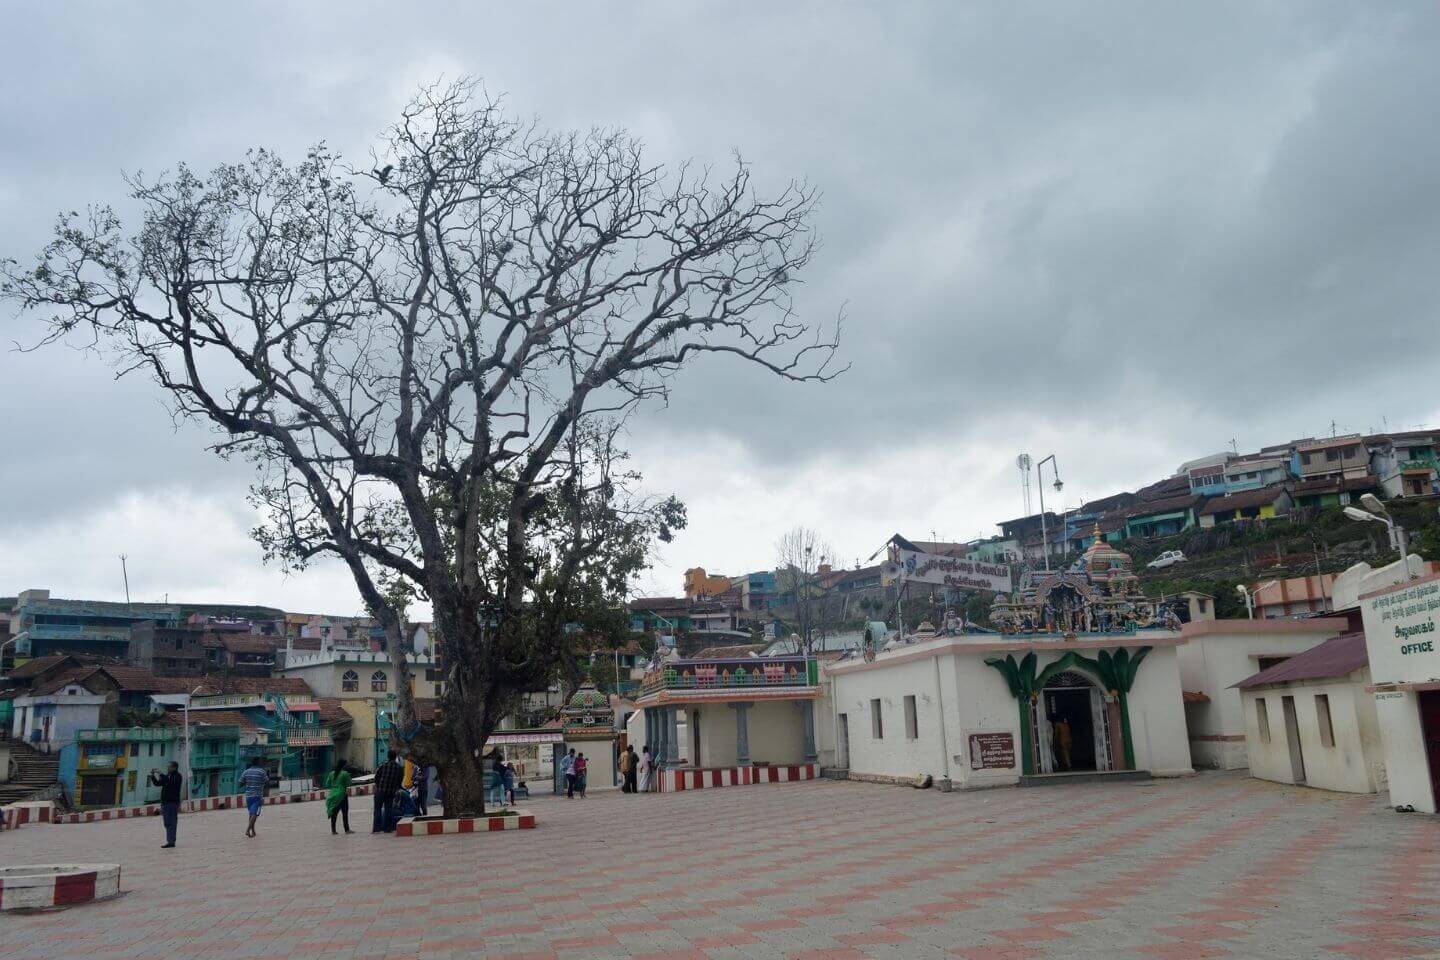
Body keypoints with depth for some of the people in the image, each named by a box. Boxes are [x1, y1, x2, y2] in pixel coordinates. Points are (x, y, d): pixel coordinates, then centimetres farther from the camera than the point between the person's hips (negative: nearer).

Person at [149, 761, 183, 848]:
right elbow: (157, 783, 21)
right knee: (167, 823, 10)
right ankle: (169, 841, 15)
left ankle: (171, 841, -11)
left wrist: (160, 774, -17)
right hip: (165, 802, 8)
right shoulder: (167, 776, 18)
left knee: (171, 823, -10)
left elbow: (170, 782, -23)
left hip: (172, 802, -8)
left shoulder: (177, 776, -5)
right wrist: (153, 776, 6)